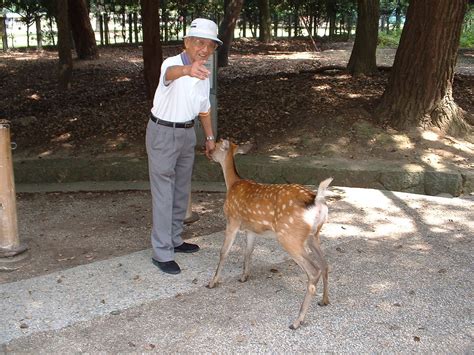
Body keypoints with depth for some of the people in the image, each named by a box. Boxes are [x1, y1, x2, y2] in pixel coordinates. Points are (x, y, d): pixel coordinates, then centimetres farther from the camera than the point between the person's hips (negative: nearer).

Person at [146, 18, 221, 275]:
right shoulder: (173, 64, -22)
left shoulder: (203, 73, 2)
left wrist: (210, 137, 18)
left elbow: (204, 108, 16)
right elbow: (171, 73, -50)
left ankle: (174, 240, 32)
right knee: (163, 194, -3)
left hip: (187, 133, 8)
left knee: (182, 190, 16)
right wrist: (188, 69, -72)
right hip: (162, 132, -7)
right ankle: (162, 253, 5)